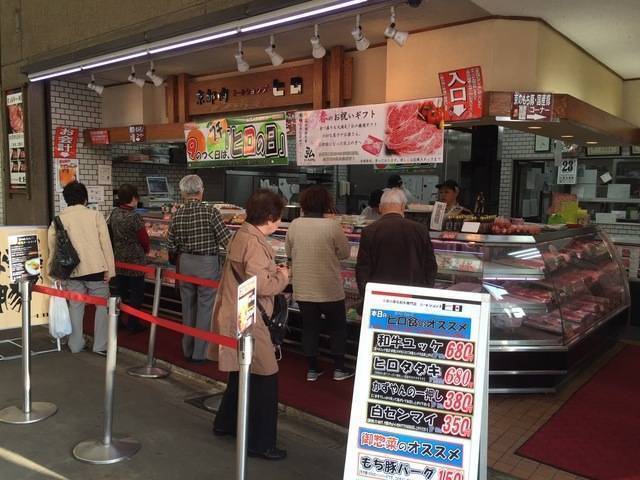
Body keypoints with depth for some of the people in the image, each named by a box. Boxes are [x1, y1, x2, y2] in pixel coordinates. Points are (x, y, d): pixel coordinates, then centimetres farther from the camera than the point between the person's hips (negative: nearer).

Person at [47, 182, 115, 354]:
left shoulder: (59, 219, 5)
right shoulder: (95, 215, -1)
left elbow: (53, 248, 6)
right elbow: (105, 243, -7)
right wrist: (110, 269, -5)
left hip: (72, 270, 3)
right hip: (95, 268, -2)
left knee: (76, 306, 15)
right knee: (102, 305, 8)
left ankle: (76, 344, 22)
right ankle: (101, 345, 7)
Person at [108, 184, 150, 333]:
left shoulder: (114, 214, 0)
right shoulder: (134, 216, -18)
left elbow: (110, 235, 7)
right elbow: (144, 238, -12)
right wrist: (145, 250, 8)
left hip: (118, 259, 6)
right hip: (135, 260, -6)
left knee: (120, 291, 16)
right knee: (136, 293, 6)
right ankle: (133, 324, 11)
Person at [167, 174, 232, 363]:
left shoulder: (177, 215, -1)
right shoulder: (210, 212, -15)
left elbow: (171, 246, 5)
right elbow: (226, 240, -17)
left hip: (185, 263, 5)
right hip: (207, 264, -5)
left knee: (188, 307, 16)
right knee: (205, 308, 6)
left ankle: (188, 350, 29)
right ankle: (200, 353, 12)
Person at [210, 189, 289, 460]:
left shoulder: (243, 235, 10)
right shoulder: (254, 243, -22)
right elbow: (262, 286, -26)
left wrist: (274, 272, 7)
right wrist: (283, 276, -9)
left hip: (237, 317, 11)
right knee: (265, 378, -2)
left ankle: (225, 423, 40)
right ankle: (260, 443, 8)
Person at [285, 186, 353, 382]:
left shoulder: (294, 225, -6)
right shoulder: (332, 226, -16)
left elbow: (289, 253, 5)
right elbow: (345, 253, -7)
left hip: (303, 289, 3)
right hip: (329, 289, -3)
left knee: (309, 327, 15)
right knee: (338, 327, 15)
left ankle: (312, 369, 22)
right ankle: (339, 369, 21)